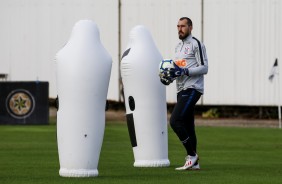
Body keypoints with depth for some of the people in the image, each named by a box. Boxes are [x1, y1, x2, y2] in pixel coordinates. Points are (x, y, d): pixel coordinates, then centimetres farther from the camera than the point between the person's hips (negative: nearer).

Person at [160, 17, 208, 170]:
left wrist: (183, 71, -22)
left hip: (192, 89, -9)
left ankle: (192, 154, -8)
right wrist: (169, 75, 8)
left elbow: (204, 68, -14)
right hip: (182, 89, 9)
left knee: (175, 121, -18)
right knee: (187, 125, 9)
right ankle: (194, 163, 13)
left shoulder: (196, 44, -7)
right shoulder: (178, 46, 20)